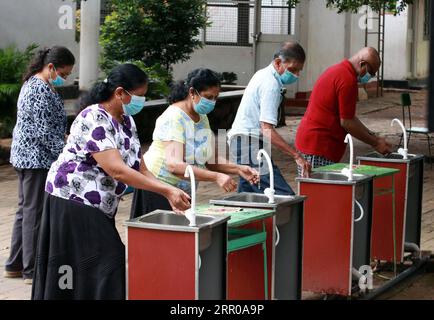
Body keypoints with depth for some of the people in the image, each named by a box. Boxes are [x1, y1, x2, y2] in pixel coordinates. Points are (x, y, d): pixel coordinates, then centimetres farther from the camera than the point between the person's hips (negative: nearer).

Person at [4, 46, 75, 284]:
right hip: (38, 158, -11)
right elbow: (44, 131, -21)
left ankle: (14, 265, 21)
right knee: (35, 213, -5)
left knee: (25, 210, 15)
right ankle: (32, 271, 1)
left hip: (25, 156, 11)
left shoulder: (32, 83, 15)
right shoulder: (42, 90, -18)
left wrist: (63, 139, 21)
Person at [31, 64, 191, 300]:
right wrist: (166, 191, -30)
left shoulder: (127, 122, 8)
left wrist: (169, 195, -9)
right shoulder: (94, 120, -21)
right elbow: (117, 170, -29)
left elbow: (140, 169, 7)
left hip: (99, 208, 9)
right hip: (73, 201, -9)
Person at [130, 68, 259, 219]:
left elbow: (211, 159, 7)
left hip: (183, 190, 8)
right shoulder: (174, 118, -20)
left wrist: (239, 169, -11)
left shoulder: (202, 117, 8)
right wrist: (216, 177, -38)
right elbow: (174, 165, -32)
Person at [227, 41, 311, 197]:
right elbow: (267, 129, -25)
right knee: (284, 196, -18)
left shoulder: (263, 75, 15)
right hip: (250, 144, -11)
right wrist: (297, 156, -27)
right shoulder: (271, 85, -17)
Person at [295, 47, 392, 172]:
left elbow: (348, 117, 22)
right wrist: (375, 143, -6)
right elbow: (346, 122, -16)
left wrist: (373, 137, 16)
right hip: (319, 147, -10)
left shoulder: (337, 70, 17)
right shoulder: (348, 80, -16)